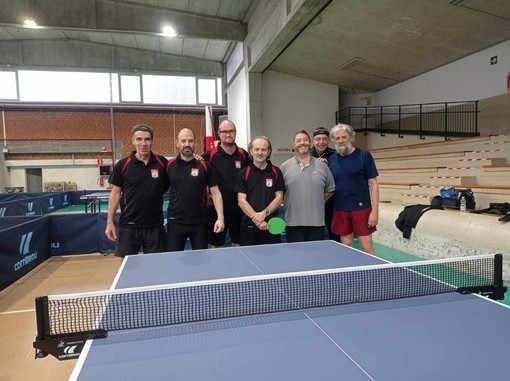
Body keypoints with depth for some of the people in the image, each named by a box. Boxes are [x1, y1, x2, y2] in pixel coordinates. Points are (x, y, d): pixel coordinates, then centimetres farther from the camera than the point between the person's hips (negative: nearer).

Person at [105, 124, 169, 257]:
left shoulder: (162, 163, -1)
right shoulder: (122, 165, -3)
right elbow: (115, 193, 2)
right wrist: (110, 222, 0)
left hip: (155, 226, 1)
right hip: (129, 226, 0)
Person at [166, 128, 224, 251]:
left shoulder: (205, 166, -3)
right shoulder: (169, 165, 1)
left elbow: (215, 193, -2)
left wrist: (220, 218, -10)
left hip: (199, 223, -1)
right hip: (175, 222, 1)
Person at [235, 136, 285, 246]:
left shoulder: (276, 172, 5)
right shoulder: (243, 174, 3)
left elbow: (279, 197, 1)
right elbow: (241, 201, -3)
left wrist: (264, 213, -14)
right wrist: (256, 218, -15)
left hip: (271, 225, 0)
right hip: (249, 225, 0)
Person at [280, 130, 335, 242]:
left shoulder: (322, 166, 8)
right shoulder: (285, 167, 4)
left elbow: (330, 190, 14)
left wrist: (318, 201, 7)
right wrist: (287, 203, 2)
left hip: (317, 222, 1)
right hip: (293, 222, -1)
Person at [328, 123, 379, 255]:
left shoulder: (364, 155, -3)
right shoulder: (331, 159, 7)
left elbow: (373, 184, -4)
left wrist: (375, 211, -10)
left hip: (362, 208, -3)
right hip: (340, 210, 3)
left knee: (367, 247, 0)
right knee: (347, 247, 11)